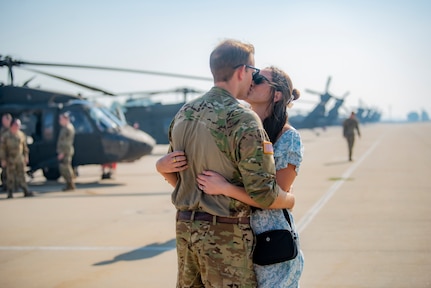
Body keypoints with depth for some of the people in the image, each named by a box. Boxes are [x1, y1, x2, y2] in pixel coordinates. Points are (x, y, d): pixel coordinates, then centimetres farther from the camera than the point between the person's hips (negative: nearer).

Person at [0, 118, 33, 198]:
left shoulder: (21, 134, 7)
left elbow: (25, 146, 14)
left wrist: (26, 156, 10)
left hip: (20, 159, 3)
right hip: (10, 159, -3)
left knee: (22, 175, 3)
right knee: (10, 176, 1)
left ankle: (26, 192, 4)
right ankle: (10, 193, 8)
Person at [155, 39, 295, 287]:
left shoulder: (183, 113, 6)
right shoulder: (243, 120, -17)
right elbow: (262, 193, -18)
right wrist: (290, 200, -1)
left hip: (185, 227, 7)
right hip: (225, 235, -7)